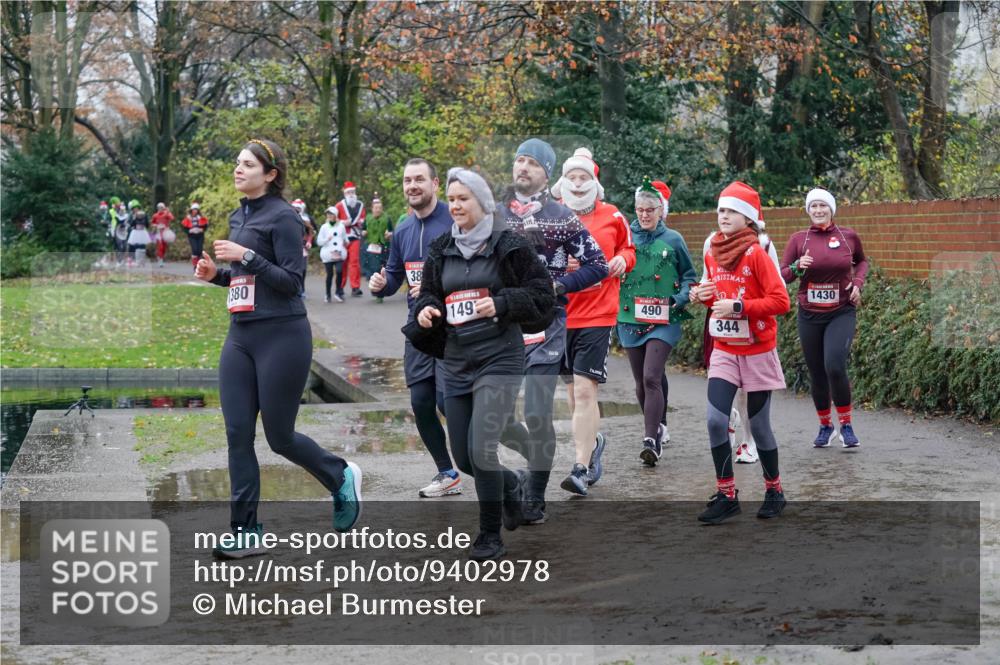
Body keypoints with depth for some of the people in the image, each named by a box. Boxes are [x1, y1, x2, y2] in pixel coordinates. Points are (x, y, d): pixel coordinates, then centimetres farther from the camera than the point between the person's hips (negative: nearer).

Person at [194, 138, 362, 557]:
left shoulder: (283, 217, -10)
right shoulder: (238, 217, 15)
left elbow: (291, 282, -14)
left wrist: (246, 255, -21)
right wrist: (216, 275, 6)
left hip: (281, 337, -7)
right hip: (240, 337, 8)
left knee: (279, 436, 1)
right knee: (237, 434, 0)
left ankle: (342, 478, 28)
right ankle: (246, 533, 4)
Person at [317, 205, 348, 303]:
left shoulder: (341, 226, 10)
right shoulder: (324, 227, 7)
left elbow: (345, 238, 21)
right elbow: (319, 241, 4)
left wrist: (345, 242, 5)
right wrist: (327, 239, -9)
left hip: (339, 254, 0)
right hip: (328, 255, 0)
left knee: (339, 272, -16)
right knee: (329, 274, 2)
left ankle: (338, 293, -3)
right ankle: (328, 295, 15)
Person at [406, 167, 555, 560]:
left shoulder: (509, 246, -4)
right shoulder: (441, 251, 11)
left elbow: (542, 294, -3)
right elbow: (428, 292, 19)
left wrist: (501, 304, -18)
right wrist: (426, 310, -4)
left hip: (498, 359, -6)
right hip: (455, 361, 6)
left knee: (481, 450, -16)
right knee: (463, 458, 9)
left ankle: (491, 537, 0)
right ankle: (510, 486, 41)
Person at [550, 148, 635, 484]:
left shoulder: (612, 217, 2)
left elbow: (628, 247, 19)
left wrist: (623, 259, -3)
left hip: (598, 315, -3)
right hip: (560, 314, 3)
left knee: (585, 390, -13)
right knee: (573, 386, 15)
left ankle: (582, 466, -12)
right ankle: (593, 441, 40)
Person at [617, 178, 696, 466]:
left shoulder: (673, 240, 2)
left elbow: (689, 276, 11)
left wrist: (681, 298, -7)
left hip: (663, 322, -3)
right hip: (630, 320, 3)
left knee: (651, 378, -17)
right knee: (641, 383, 10)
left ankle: (651, 440, -18)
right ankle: (656, 429, 29)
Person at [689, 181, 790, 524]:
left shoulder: (756, 253, -13)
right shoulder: (713, 253, 5)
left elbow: (780, 301, -17)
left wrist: (737, 307, -23)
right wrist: (703, 296, -1)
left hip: (757, 352, -4)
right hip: (724, 351, 4)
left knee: (759, 425, 4)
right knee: (716, 420, -9)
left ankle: (774, 491, 25)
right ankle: (726, 495, 1)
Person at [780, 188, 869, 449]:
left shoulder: (848, 236, 0)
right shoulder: (799, 239, 0)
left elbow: (862, 261, 19)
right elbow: (782, 275, 3)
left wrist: (858, 282, 2)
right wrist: (797, 267, -17)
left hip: (842, 313, -2)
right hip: (809, 315, 2)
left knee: (835, 366, -20)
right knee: (817, 374, 7)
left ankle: (846, 425, -4)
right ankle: (825, 425, 28)